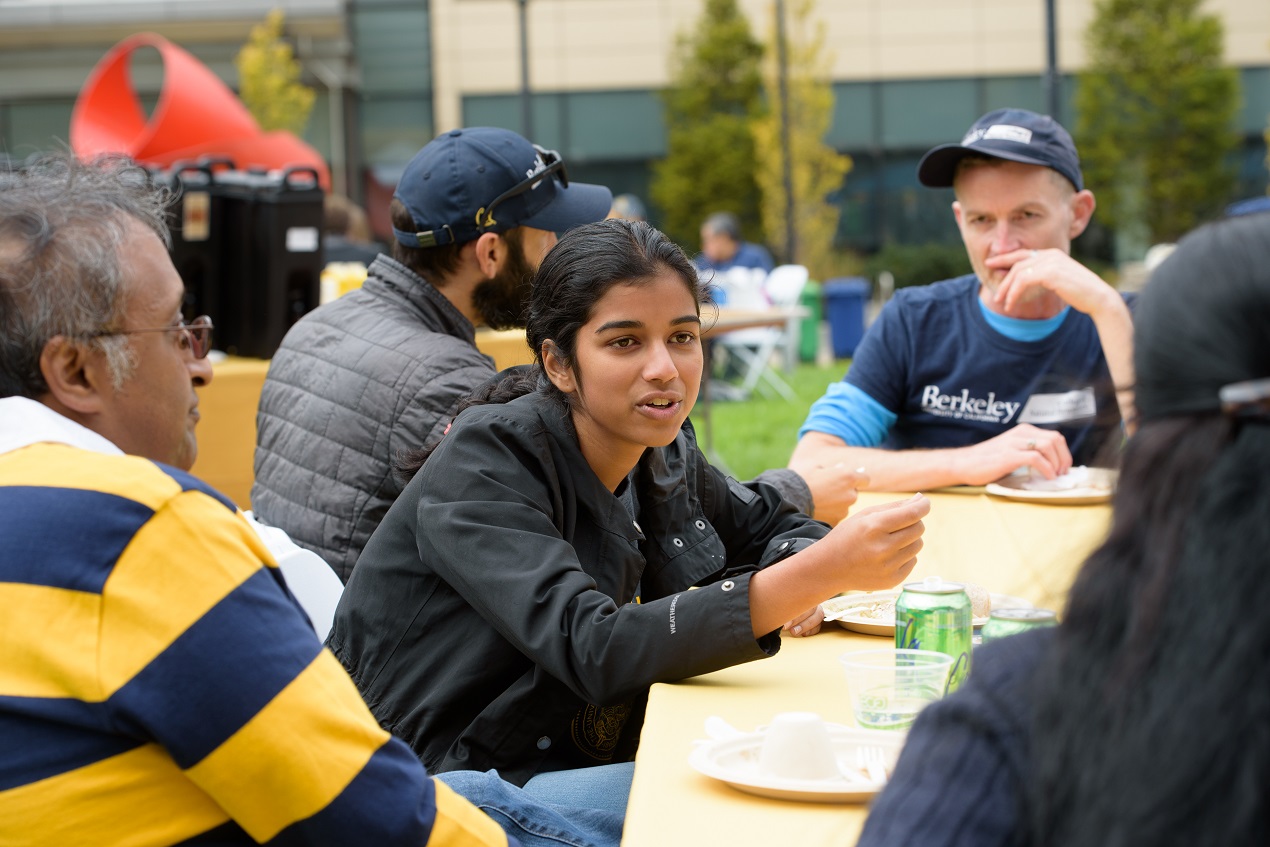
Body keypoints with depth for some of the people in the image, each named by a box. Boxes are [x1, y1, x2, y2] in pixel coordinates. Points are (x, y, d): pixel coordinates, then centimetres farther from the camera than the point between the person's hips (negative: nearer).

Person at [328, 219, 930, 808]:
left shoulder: (661, 453, 2)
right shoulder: (487, 460, -18)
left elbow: (770, 524, 20)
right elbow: (594, 652, -30)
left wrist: (790, 578, -7)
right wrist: (820, 574, -37)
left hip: (578, 765, 7)